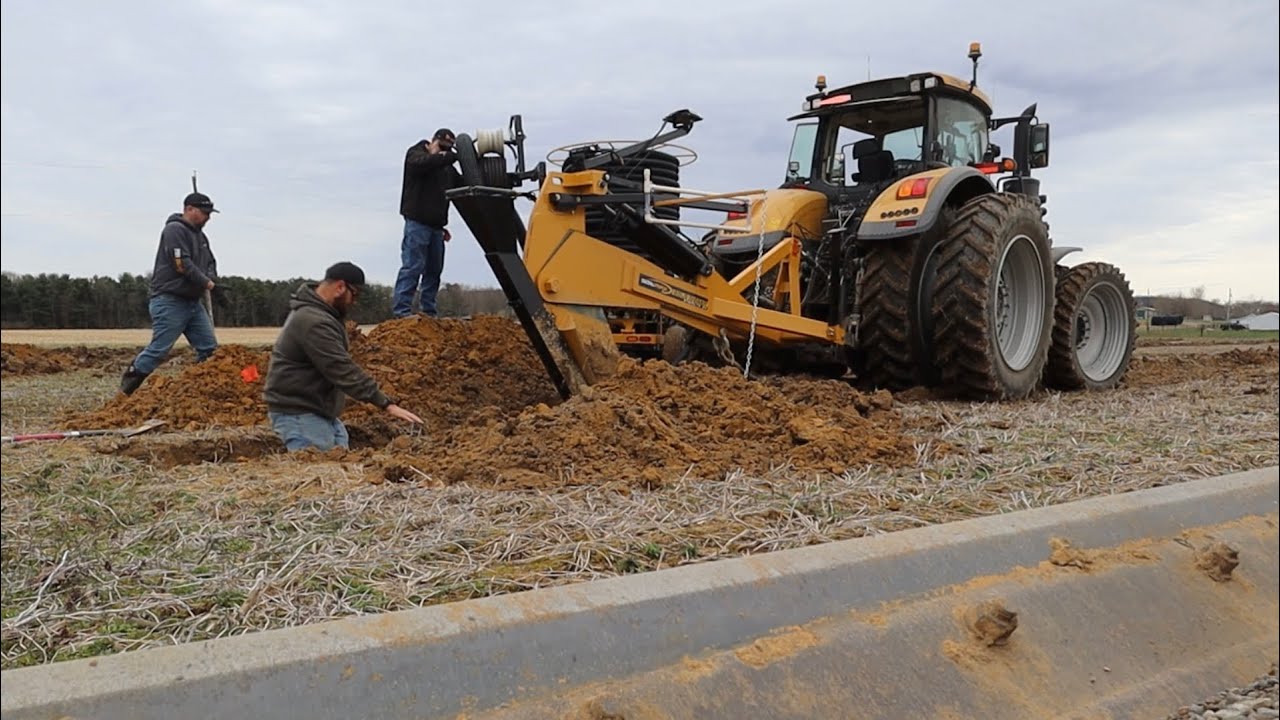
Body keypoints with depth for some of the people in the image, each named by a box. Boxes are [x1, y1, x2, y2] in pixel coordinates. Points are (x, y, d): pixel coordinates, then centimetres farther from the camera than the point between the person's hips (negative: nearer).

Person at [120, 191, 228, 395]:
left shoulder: (200, 235, 18)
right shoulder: (175, 230, -10)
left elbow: (210, 263, 18)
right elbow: (183, 265, -19)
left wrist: (213, 282, -3)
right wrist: (210, 285, -18)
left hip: (193, 302, 9)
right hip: (170, 301, -9)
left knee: (209, 348, 3)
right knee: (159, 350, -7)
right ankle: (125, 389, 7)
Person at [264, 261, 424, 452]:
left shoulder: (323, 313, 11)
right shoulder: (313, 322, -23)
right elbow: (344, 371, -29)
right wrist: (386, 404, -30)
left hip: (320, 411, 10)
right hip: (297, 414, -10)